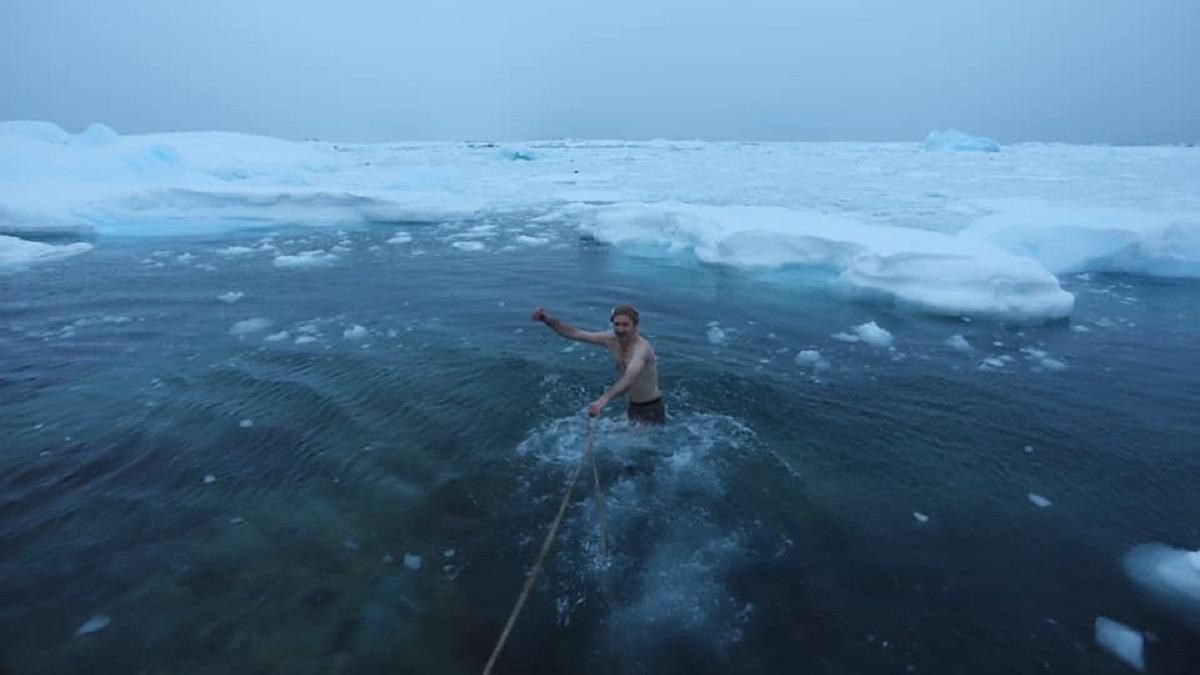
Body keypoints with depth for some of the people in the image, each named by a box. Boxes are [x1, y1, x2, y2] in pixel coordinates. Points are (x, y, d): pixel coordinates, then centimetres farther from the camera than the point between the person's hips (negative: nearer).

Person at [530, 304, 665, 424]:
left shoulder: (642, 347, -28)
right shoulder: (611, 339, -7)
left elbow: (629, 379, -47)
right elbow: (575, 333, -6)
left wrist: (603, 400, -62)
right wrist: (548, 319, -19)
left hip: (651, 410, -7)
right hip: (632, 407, 7)